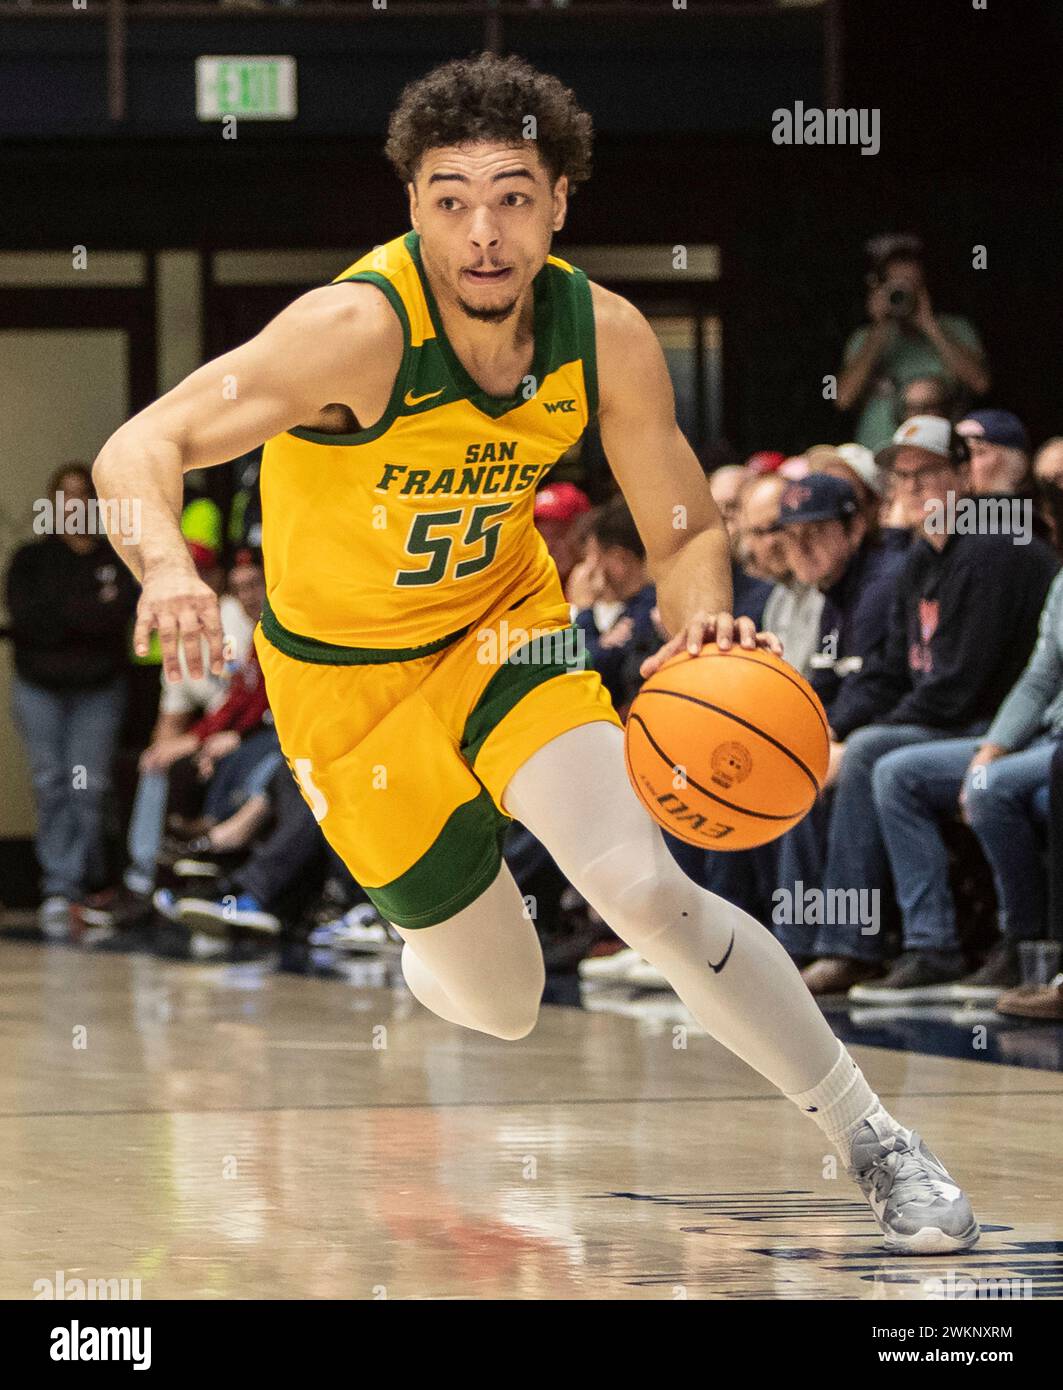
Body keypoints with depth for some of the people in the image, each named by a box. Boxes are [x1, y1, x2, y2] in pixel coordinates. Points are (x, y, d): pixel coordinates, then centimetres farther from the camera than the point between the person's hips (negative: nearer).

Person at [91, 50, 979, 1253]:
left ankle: (870, 1141, -7)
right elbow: (137, 449, -41)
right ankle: (422, 961, 44)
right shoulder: (362, 329, -33)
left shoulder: (605, 337, -19)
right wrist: (168, 567, -63)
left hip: (502, 623, 2)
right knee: (499, 1007, 3)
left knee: (644, 890, -22)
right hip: (347, 674, -2)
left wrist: (702, 622, -31)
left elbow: (685, 534, -7)